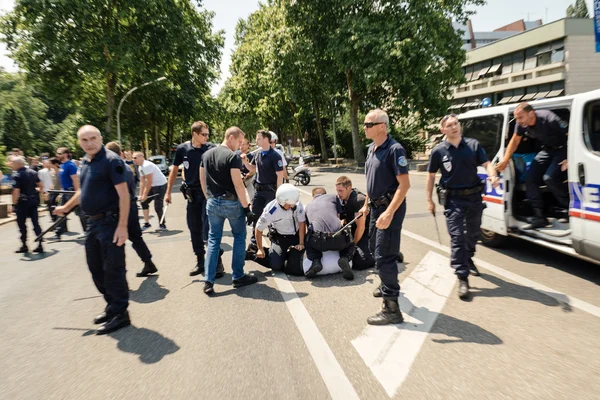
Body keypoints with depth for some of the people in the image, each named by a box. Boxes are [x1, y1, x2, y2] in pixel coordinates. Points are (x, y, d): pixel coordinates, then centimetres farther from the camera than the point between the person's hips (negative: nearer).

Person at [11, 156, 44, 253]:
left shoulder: (16, 175, -13)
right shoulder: (33, 172, 7)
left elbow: (16, 191, -20)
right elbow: (41, 185, 11)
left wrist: (14, 204, -16)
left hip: (23, 202, -6)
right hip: (34, 200, 6)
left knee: (21, 223, 7)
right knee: (35, 223, 7)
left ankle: (24, 245, 13)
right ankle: (40, 245, 4)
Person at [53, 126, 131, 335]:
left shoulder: (111, 160, -15)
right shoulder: (85, 162, 12)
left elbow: (123, 194, -20)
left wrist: (122, 225, -26)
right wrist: (66, 207, 38)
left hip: (110, 223, -9)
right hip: (93, 223, 9)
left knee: (112, 269, -3)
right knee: (96, 269, 16)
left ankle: (119, 313, 9)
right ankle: (112, 306, 31)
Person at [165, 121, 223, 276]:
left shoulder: (211, 148, -8)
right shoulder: (182, 149, -1)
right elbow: (175, 170, 10)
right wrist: (168, 191, 9)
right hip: (192, 193, 4)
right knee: (194, 228, 10)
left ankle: (217, 261, 6)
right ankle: (200, 261, 24)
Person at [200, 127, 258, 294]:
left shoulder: (206, 154, 8)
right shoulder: (233, 156, -14)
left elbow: (202, 180, 12)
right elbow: (238, 184, -19)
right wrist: (246, 207, -14)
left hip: (213, 203, 6)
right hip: (231, 202, -6)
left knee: (213, 240, 11)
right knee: (239, 237, 10)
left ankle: (208, 281, 8)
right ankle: (238, 277, 15)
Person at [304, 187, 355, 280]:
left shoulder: (308, 206, 28)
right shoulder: (333, 197, 22)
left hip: (318, 242, 1)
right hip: (338, 239, -1)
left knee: (308, 243, 36)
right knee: (350, 244, 33)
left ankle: (316, 261, 6)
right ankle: (345, 258, 0)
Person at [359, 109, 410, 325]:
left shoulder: (394, 149, -18)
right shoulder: (371, 149, 10)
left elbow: (404, 184, -23)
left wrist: (389, 213, -30)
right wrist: (366, 204, 20)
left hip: (390, 208, -9)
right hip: (376, 207, 9)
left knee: (384, 257, -9)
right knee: (374, 249, 22)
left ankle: (391, 309, 0)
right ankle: (388, 285, 44)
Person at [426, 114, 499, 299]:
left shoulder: (473, 145, 1)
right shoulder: (438, 151, -4)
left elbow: (486, 163, -1)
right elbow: (431, 176, 2)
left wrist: (493, 175, -24)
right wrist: (429, 200, 0)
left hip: (474, 196, 3)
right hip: (453, 200, -3)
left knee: (473, 233, 18)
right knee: (457, 237, -6)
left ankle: (468, 259, 45)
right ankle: (462, 279, -3)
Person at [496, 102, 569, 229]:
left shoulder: (549, 119, -31)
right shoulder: (521, 124, -12)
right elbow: (514, 141, 6)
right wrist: (505, 160, 5)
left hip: (563, 148, -7)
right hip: (547, 149, 7)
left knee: (550, 178, -24)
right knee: (530, 179, -3)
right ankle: (539, 217, 2)